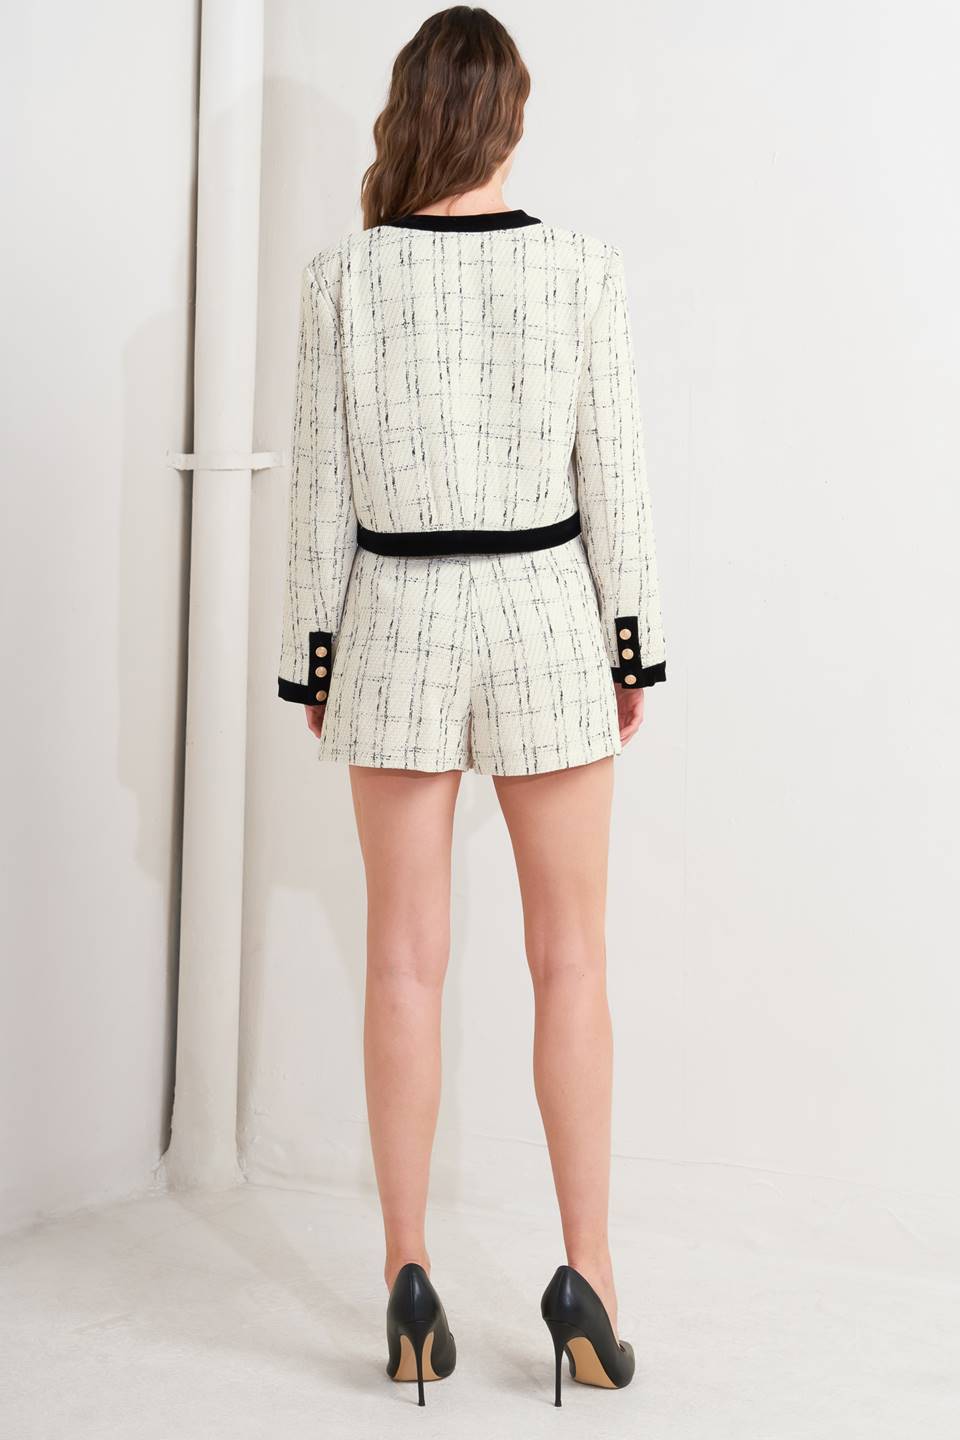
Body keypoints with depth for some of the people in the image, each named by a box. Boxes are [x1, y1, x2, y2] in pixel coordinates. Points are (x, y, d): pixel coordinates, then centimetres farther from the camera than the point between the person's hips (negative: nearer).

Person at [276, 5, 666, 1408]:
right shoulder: (584, 268, -5)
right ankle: (587, 1270, 7)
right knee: (570, 958, 8)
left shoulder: (343, 279, -3)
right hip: (545, 615, 0)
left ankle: (409, 1280, 11)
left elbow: (321, 488, -2)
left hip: (398, 623, 1)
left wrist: (315, 654, 8)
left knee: (407, 961, 6)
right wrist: (631, 645, 7)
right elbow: (614, 479, -3)